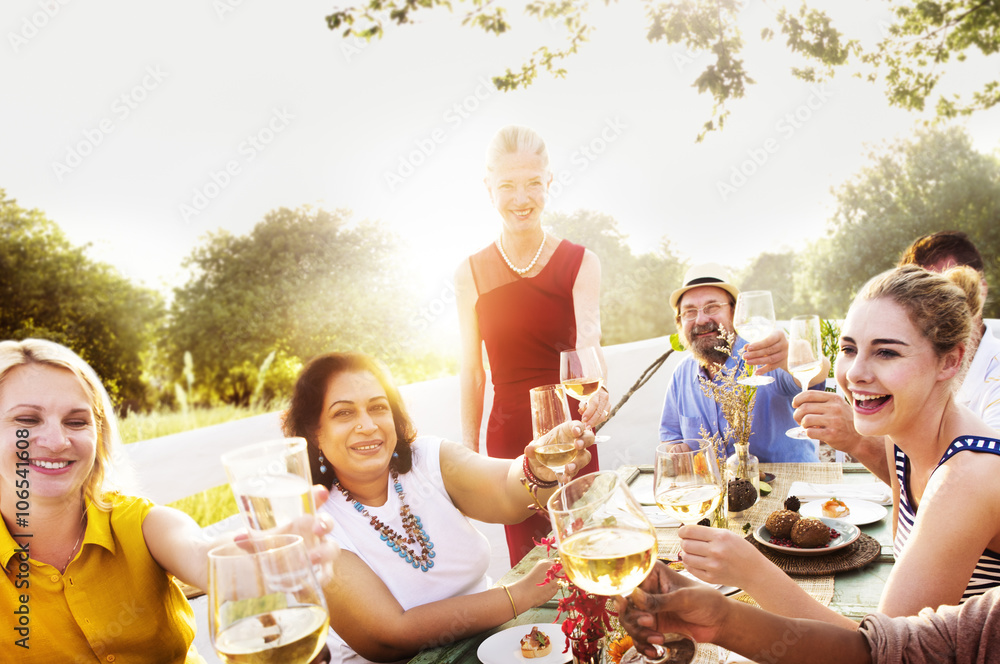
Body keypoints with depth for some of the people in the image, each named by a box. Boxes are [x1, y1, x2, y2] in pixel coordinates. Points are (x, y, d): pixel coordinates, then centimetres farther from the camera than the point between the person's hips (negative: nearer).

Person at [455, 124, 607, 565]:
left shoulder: (580, 263, -3)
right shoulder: (471, 273, 0)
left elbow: (589, 339, -19)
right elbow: (471, 373, 2)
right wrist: (468, 453, 1)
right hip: (507, 437, 1)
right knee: (525, 561, 6)